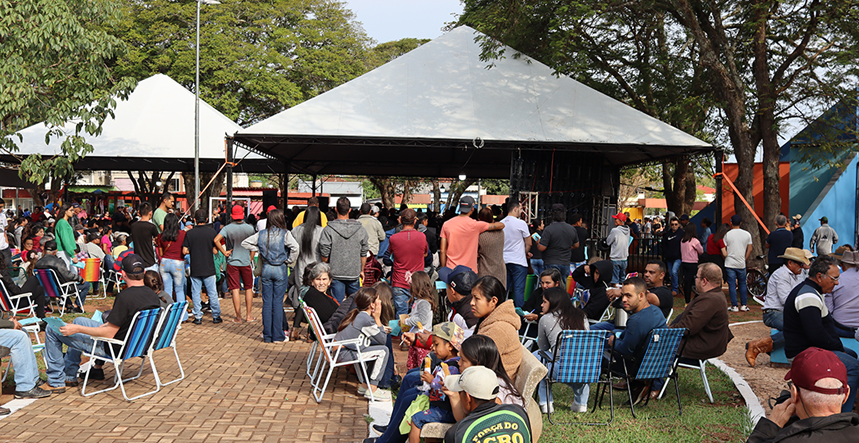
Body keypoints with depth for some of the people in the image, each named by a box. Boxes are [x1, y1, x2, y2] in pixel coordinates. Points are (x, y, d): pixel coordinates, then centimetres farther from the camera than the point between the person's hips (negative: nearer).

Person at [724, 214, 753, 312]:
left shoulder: (727, 234, -5)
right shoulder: (747, 234, 1)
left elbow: (723, 250, -2)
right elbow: (750, 249, 4)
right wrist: (744, 259, 13)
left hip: (730, 263, -2)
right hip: (741, 264, 2)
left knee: (732, 285, 1)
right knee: (742, 284, 14)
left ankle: (734, 306, 1)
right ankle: (743, 305, 16)